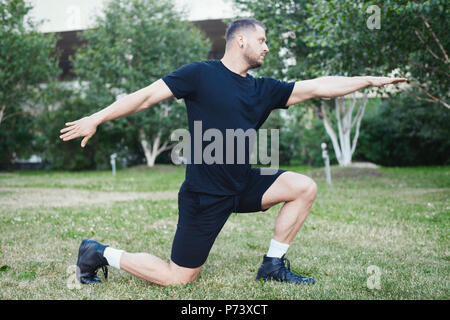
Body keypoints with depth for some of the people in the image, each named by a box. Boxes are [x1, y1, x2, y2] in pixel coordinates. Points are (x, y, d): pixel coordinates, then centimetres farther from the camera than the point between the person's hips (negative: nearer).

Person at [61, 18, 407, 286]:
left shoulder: (264, 89, 7)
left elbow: (318, 87, 6)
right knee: (178, 278, -3)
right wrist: (96, 119, -9)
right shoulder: (200, 74, -10)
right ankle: (101, 253, 17)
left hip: (243, 185, 7)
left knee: (304, 187, -4)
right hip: (204, 193, -7)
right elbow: (148, 95, -8)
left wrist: (370, 80, 5)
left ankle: (273, 265, 7)